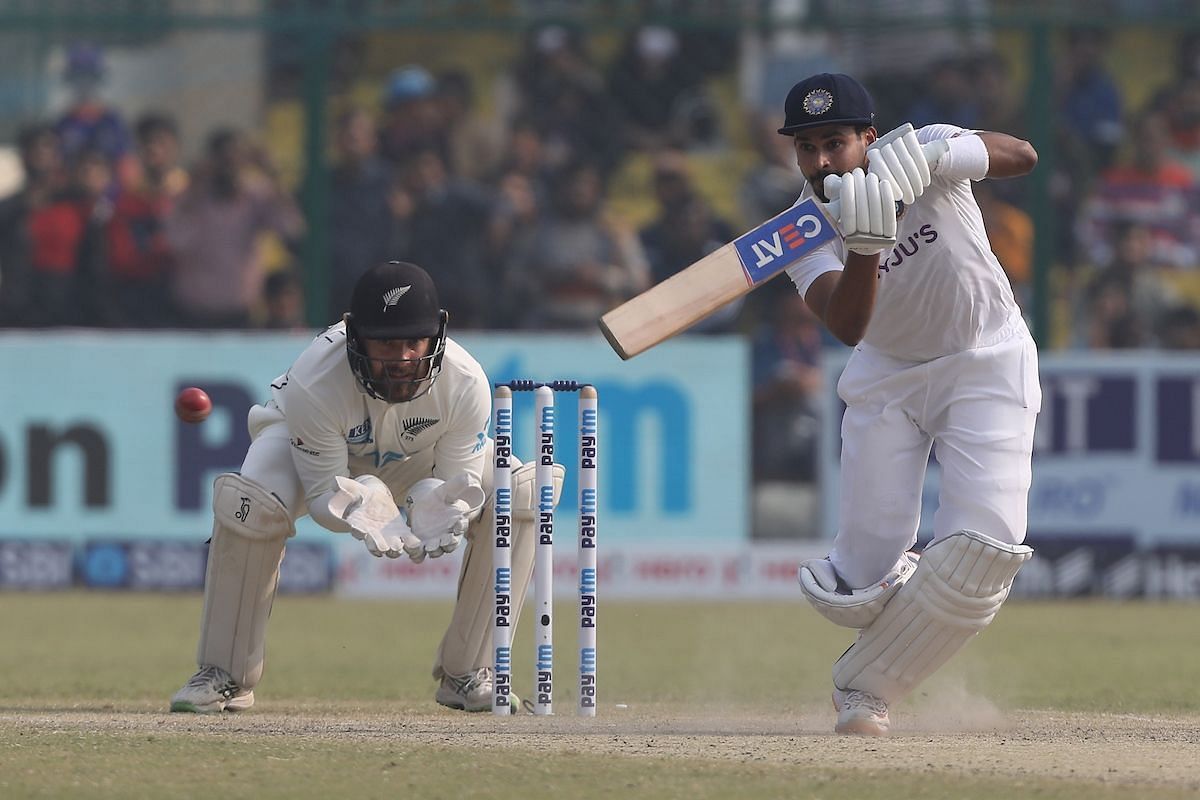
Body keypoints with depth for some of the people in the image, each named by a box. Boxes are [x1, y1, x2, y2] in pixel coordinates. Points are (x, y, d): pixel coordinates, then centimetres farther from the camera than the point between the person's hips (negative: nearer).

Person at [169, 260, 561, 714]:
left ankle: (467, 675, -8)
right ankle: (224, 676, -17)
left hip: (418, 461, 3)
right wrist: (364, 513, -54)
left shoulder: (466, 383, -34)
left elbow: (460, 481, -23)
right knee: (248, 503, -34)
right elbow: (323, 492, -31)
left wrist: (440, 511, -47)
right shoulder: (313, 384, -40)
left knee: (517, 495, -21)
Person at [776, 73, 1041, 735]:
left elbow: (1022, 157, -32)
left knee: (986, 545, -20)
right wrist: (866, 244, -49)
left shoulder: (915, 152, -19)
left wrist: (935, 154, -47)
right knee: (857, 591, -8)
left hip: (986, 364, -1)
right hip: (887, 376, 1)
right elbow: (847, 326, -32)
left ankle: (865, 683, 1)